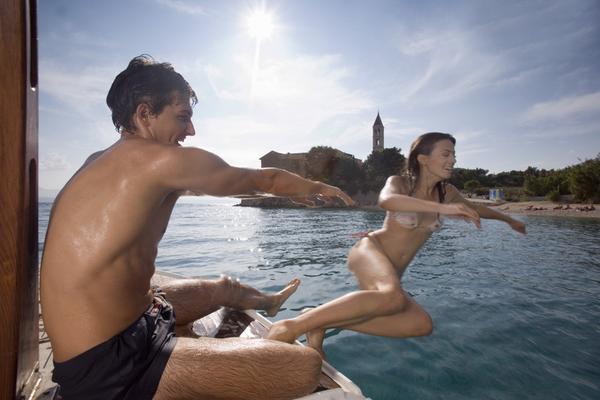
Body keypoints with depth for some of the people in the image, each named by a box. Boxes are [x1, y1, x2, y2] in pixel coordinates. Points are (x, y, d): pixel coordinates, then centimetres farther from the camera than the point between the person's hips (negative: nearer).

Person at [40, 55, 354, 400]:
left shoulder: (100, 163, 7)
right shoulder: (164, 160, -20)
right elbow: (264, 180, -7)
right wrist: (318, 187, 11)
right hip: (110, 370, -10)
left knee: (223, 288, 33)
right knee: (305, 366, -20)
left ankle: (271, 301, 64)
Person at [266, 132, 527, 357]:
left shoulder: (446, 192, 12)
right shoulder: (399, 182, -5)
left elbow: (474, 208, 34)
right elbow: (386, 200, -31)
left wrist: (509, 219, 47)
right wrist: (442, 208, -39)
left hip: (391, 273, 7)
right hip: (370, 250, -7)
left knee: (421, 324, -18)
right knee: (393, 297, -39)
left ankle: (323, 322, -15)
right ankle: (292, 326, -34)